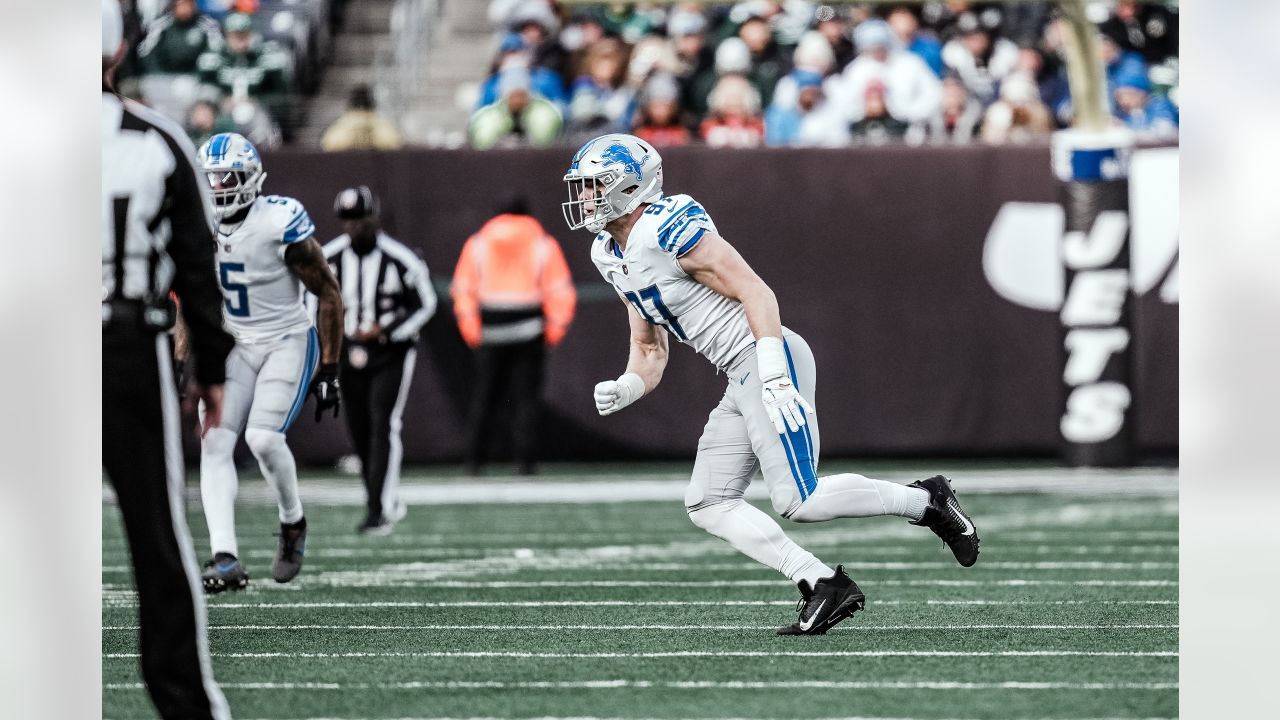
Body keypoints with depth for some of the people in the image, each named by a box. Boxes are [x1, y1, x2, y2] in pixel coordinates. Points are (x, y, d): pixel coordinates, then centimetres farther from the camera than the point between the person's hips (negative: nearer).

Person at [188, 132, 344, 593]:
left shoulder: (281, 224, -20)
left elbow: (329, 294, -11)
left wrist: (329, 369, -11)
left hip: (289, 343, -5)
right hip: (236, 347, 5)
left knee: (263, 437, -21)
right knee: (215, 441, -13)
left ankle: (293, 524, 8)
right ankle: (225, 559, -19)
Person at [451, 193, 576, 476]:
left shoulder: (477, 243, 9)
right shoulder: (543, 243, 5)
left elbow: (463, 288, 3)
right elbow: (560, 290, -2)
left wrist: (469, 326, 3)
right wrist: (556, 326, 1)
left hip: (489, 327, 1)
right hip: (529, 331, -1)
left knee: (484, 394, 8)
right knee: (526, 395, 1)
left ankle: (473, 458, 4)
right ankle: (524, 459, -7)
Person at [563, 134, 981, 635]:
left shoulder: (671, 231, -14)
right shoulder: (611, 257, 15)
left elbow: (758, 294, -17)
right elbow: (650, 349, 22)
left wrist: (773, 378, -25)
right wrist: (624, 390, 2)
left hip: (769, 361, -10)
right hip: (741, 380, 10)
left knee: (799, 502, -16)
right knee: (707, 506, 3)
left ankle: (925, 501, 1)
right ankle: (823, 585, 1)